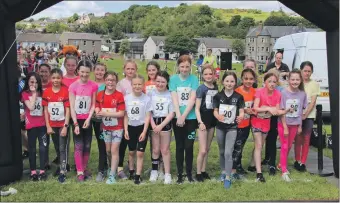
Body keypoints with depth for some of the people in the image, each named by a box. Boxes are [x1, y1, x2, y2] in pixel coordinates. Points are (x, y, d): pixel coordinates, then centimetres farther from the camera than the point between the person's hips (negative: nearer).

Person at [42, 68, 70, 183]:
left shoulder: (65, 91, -10)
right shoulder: (46, 92, -1)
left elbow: (67, 110, -10)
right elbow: (45, 110, 2)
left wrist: (65, 126, -14)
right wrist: (48, 126, -1)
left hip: (63, 125, -4)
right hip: (52, 125, 4)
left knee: (63, 148, -1)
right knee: (57, 148, 16)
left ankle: (62, 172, 2)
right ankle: (62, 166, 34)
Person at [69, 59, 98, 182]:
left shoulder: (93, 86, -4)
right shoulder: (73, 86, -7)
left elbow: (93, 104, -1)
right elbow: (71, 107, -7)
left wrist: (88, 119, -12)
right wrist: (75, 123, -12)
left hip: (87, 119, 2)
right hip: (77, 119, -1)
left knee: (87, 146, 8)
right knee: (78, 146, -2)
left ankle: (84, 169, 22)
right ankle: (79, 172, 4)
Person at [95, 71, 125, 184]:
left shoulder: (119, 95, -13)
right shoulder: (100, 95, -1)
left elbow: (121, 113, -17)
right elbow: (97, 112, -1)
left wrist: (106, 113, -21)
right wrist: (100, 113, -21)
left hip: (117, 127, -4)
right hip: (106, 127, 4)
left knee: (114, 150, -3)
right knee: (108, 150, 15)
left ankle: (112, 175, 2)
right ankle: (111, 168, 37)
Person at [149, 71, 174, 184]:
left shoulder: (170, 95, -6)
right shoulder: (151, 93, 1)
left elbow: (172, 113, -7)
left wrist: (161, 125, -13)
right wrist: (153, 125, -11)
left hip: (165, 123, -2)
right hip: (154, 123, 2)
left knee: (165, 150, 3)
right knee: (155, 149, 10)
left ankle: (167, 174, 10)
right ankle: (154, 171, 24)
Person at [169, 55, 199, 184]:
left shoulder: (194, 79, -1)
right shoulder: (173, 79, 1)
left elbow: (192, 99, -8)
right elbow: (174, 99, -6)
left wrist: (184, 116, -14)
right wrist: (179, 116, -15)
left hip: (191, 117, 0)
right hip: (177, 118, 1)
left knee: (189, 146, 3)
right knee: (179, 146, 7)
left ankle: (189, 173, 18)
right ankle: (180, 174, 16)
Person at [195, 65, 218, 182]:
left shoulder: (216, 88, 6)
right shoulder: (201, 88, -10)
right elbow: (197, 108, -12)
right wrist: (200, 122, -20)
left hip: (212, 119, 6)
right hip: (203, 119, -6)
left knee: (207, 149, 13)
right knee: (203, 150, -6)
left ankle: (203, 171, 23)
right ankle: (198, 173, 9)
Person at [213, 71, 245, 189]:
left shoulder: (238, 97, -6)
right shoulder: (218, 96, -3)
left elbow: (241, 112, -7)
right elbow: (215, 111, -2)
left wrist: (240, 117, -30)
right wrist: (218, 116, -25)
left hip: (232, 127, -2)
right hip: (220, 127, 2)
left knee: (228, 153, -9)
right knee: (222, 152, 16)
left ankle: (228, 178, 0)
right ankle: (223, 171, 35)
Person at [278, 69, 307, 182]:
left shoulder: (302, 94, -5)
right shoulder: (283, 93, -14)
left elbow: (301, 111, 3)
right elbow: (282, 111, -13)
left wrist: (300, 126, 4)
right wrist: (285, 127, -14)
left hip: (295, 124, 4)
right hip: (283, 123, -3)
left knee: (289, 146, 15)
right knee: (284, 146, 0)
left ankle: (281, 164, 34)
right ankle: (284, 171, 5)